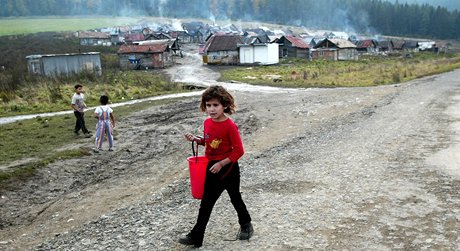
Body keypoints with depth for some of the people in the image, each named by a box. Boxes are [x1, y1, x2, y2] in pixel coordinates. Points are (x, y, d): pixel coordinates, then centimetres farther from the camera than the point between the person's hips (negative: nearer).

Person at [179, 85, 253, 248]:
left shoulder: (230, 126, -22)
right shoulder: (207, 122, -1)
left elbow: (238, 151, -20)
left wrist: (221, 164, -22)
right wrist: (196, 139, -2)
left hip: (228, 167, -6)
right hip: (212, 167, 6)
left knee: (235, 198, 14)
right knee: (206, 202, 10)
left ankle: (246, 225, 39)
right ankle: (196, 237, 20)